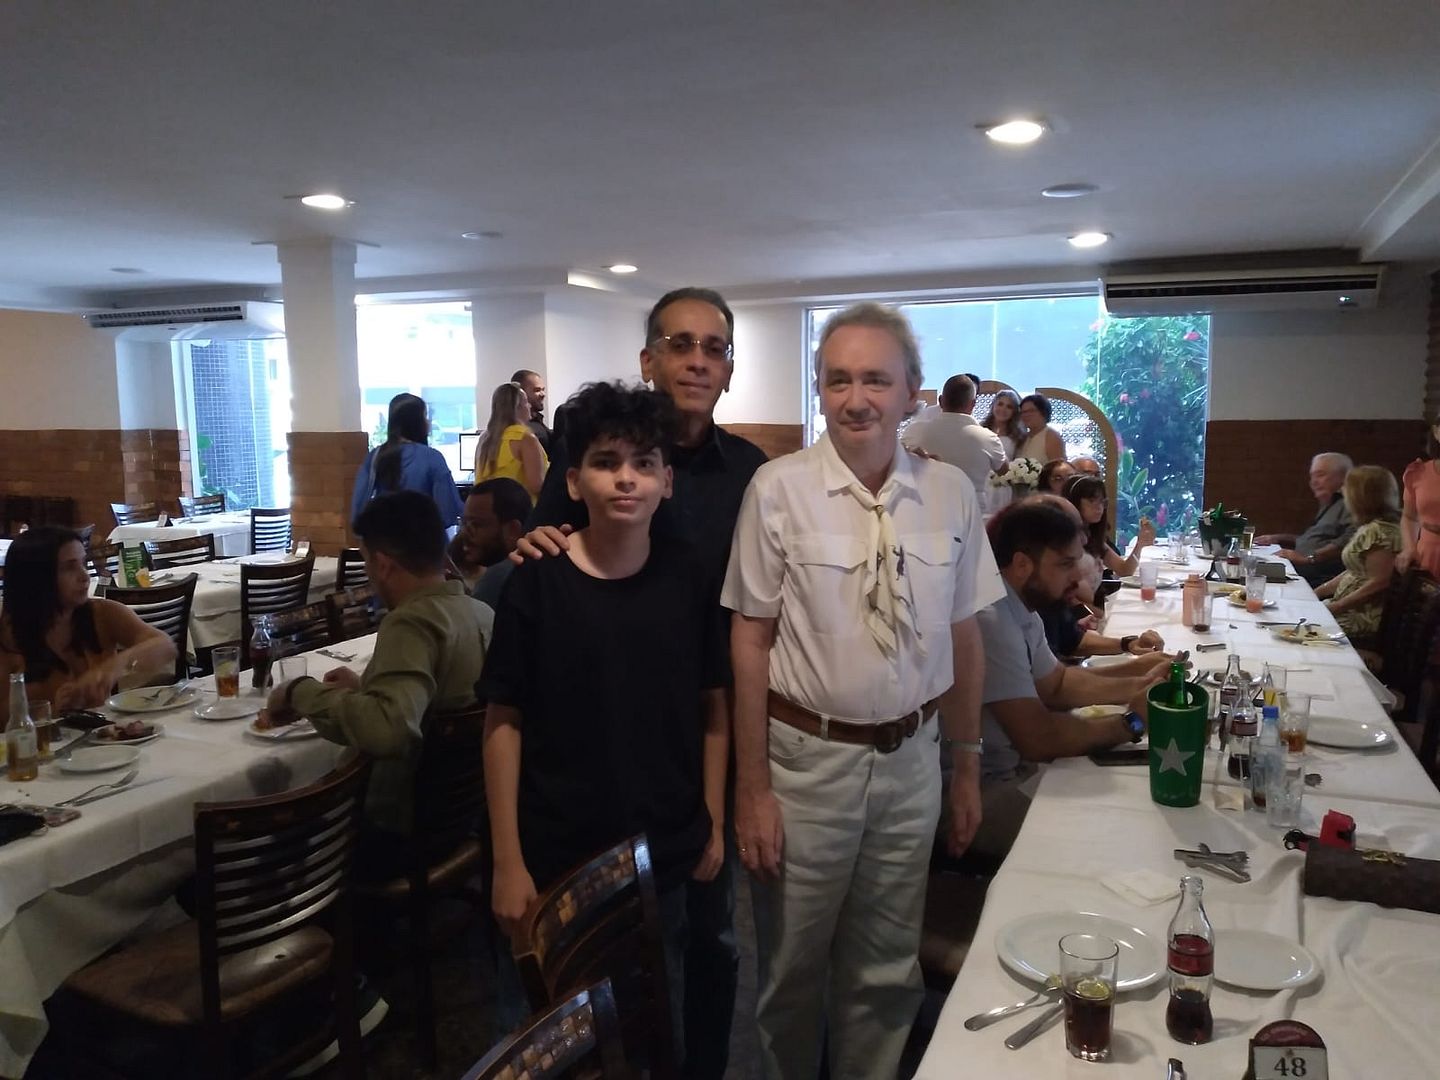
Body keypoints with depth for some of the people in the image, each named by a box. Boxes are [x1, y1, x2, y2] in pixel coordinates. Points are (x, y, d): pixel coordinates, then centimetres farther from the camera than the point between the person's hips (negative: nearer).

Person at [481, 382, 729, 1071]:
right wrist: (507, 861, -8)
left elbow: (712, 707, 3)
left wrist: (714, 822, 4)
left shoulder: (688, 578, -5)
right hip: (558, 856, -2)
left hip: (665, 853, 2)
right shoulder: (536, 583, -12)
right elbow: (504, 722, -8)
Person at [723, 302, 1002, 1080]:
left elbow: (962, 636, 5)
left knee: (887, 971, 19)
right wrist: (752, 787, -9)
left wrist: (967, 768, 10)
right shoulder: (778, 488, -11)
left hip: (911, 759, 3)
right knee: (793, 968, 16)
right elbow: (749, 640, -9)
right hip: (806, 758, -2)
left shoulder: (951, 493, -1)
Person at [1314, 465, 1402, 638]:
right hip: (1352, 609, 10)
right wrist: (1315, 593, 12)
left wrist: (1334, 607, -17)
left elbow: (1378, 584, -22)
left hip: (1365, 618, -10)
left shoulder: (1379, 532, -18)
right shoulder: (1368, 528, 14)